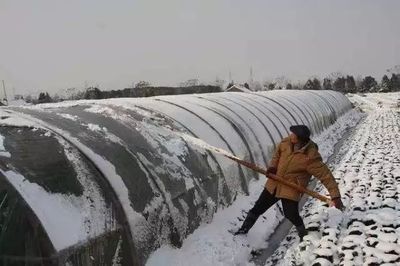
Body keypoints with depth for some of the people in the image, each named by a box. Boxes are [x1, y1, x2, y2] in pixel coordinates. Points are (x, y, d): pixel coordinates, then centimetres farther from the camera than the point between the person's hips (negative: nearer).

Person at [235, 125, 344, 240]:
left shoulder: (310, 157, -26)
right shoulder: (287, 142, -10)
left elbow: (325, 175, -23)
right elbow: (277, 152, 10)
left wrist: (335, 196, -27)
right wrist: (272, 165, -7)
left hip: (291, 189, -5)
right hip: (274, 183, 5)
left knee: (292, 215, -7)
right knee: (258, 208, 12)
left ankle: (304, 236, 25)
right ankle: (244, 229, 32)